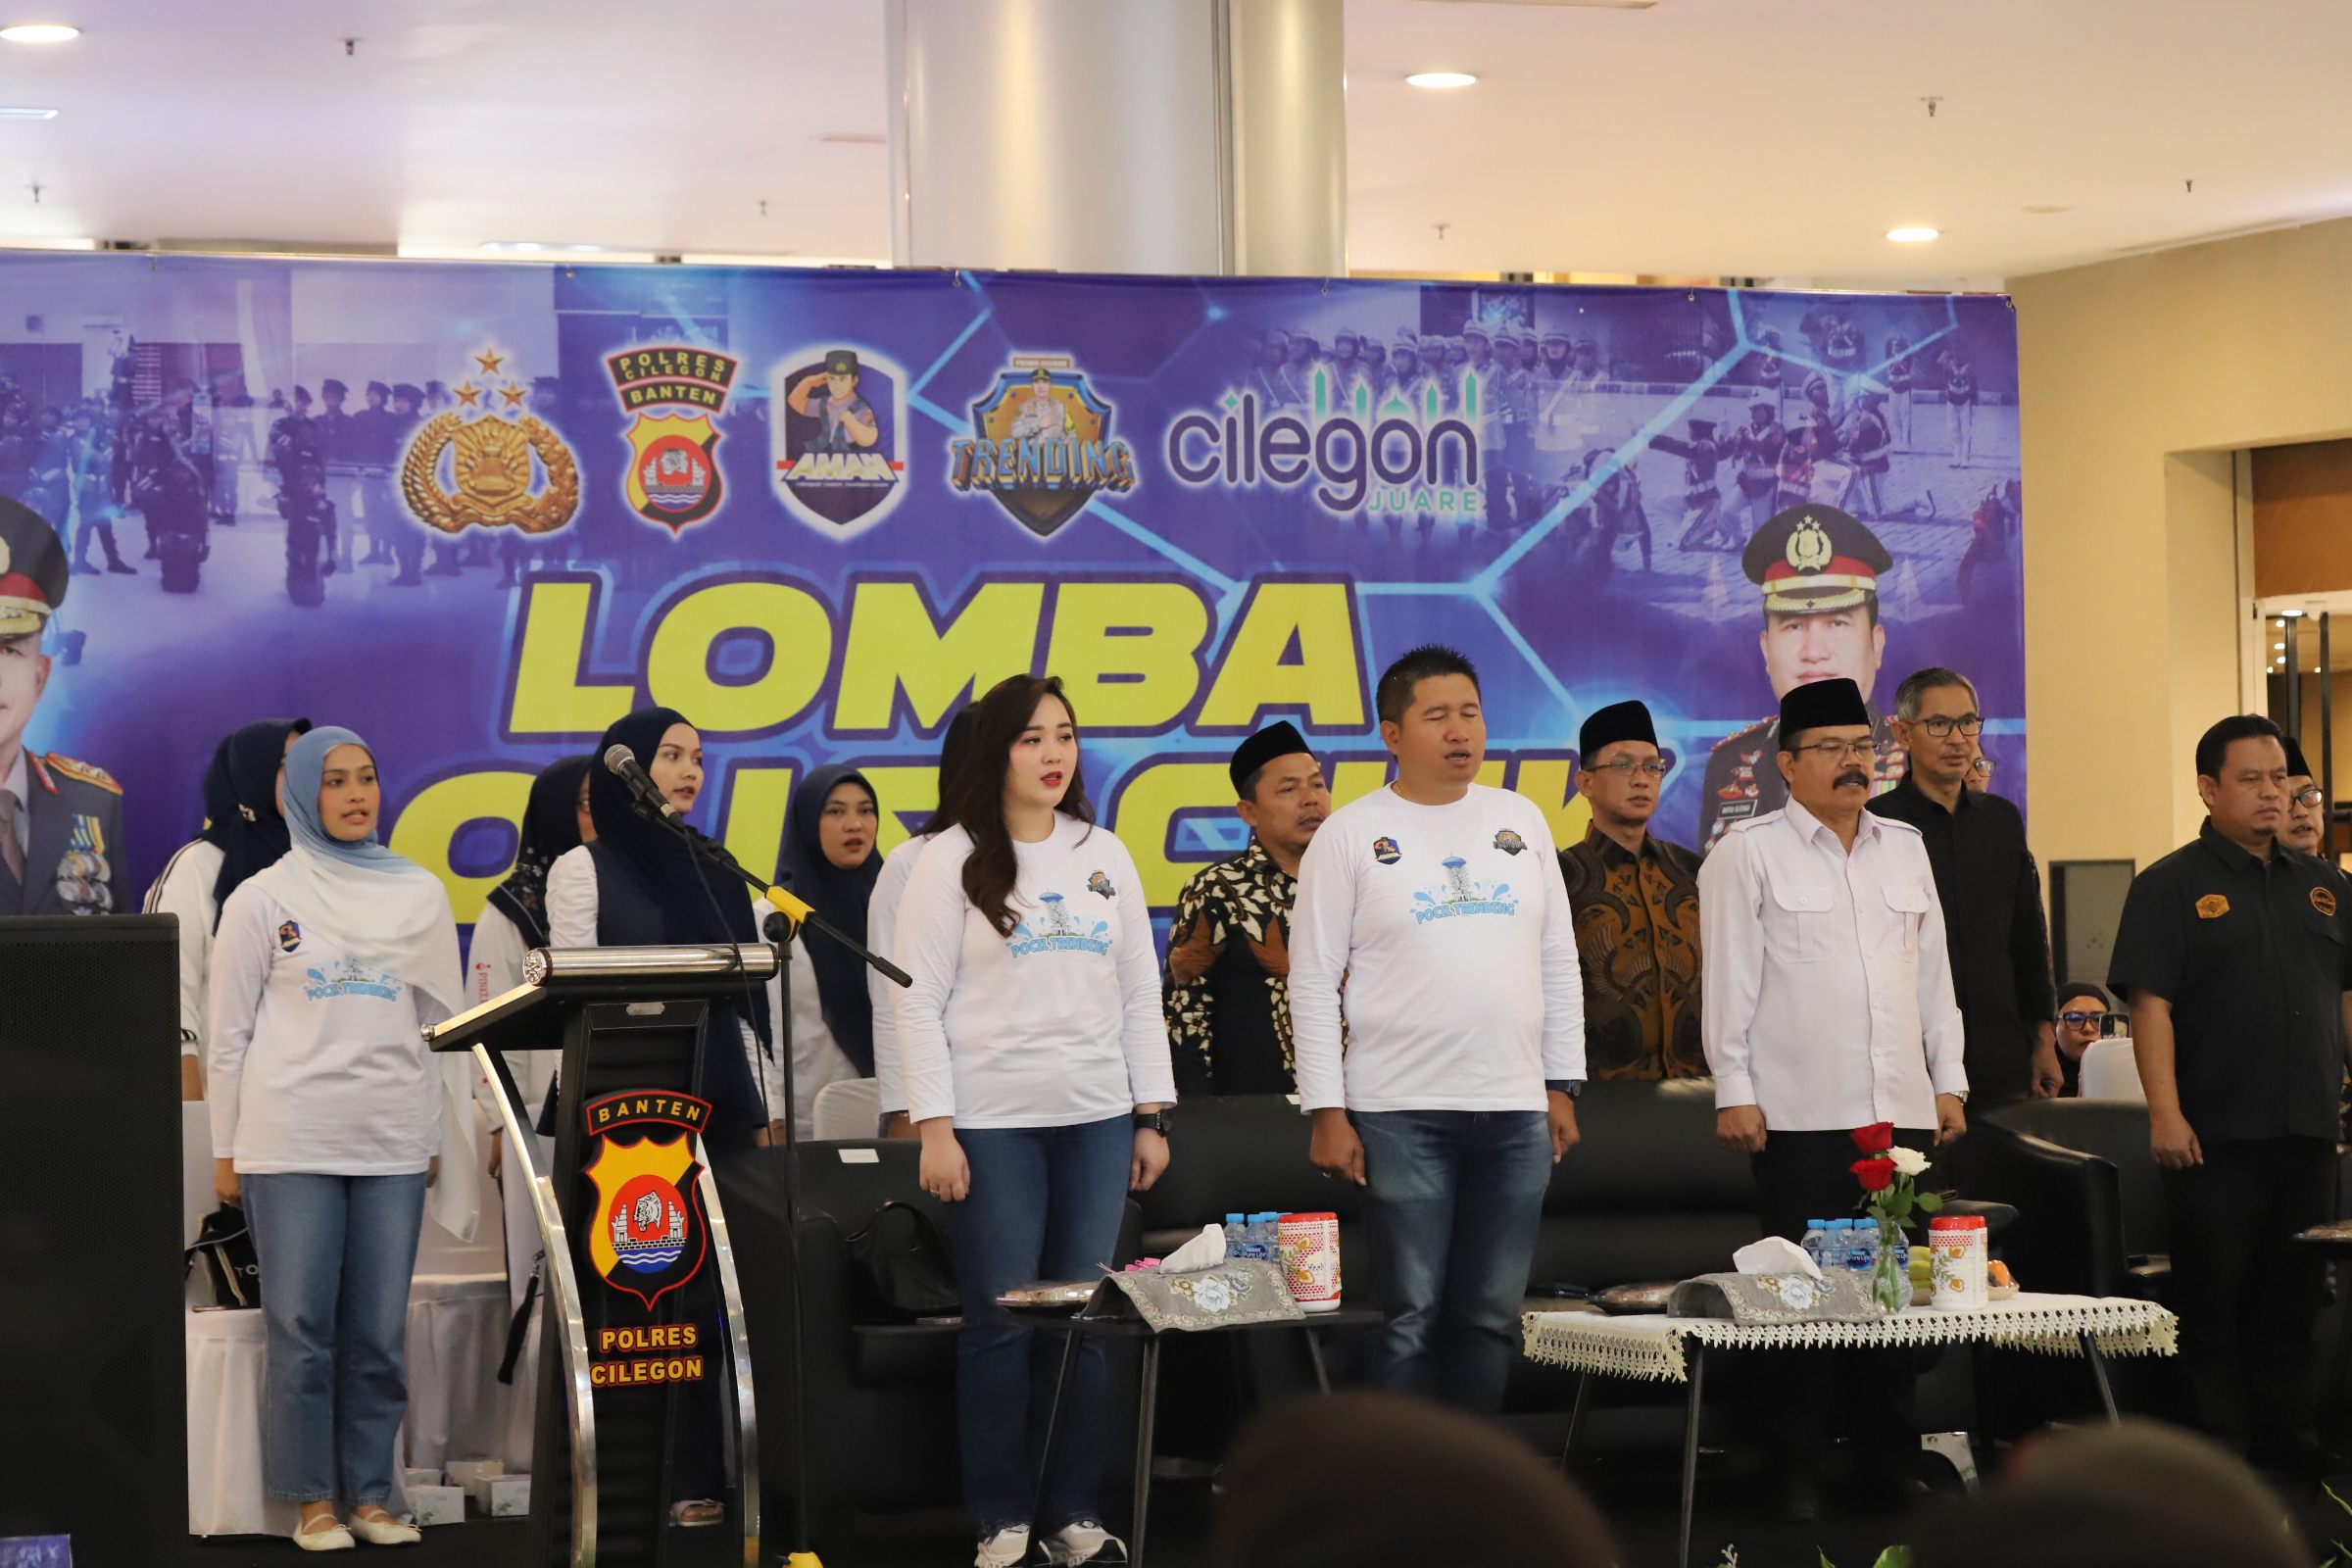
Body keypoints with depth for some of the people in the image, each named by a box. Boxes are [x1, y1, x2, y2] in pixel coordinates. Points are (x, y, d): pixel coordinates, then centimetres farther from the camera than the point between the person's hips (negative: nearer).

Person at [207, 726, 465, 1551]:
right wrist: (226, 1150, 1)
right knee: (302, 1327, -1)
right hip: (291, 1140, -2)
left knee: (379, 1331, 4)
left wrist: (435, 1140, 11)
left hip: (392, 1143, 2)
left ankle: (370, 1495, 13)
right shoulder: (262, 898, 3)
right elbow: (228, 1031, 4)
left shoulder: (420, 894, 10)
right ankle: (313, 1500, 8)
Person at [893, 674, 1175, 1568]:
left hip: (1099, 1122, 4)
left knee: (1087, 1322, 5)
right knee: (999, 1324, -1)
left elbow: (1140, 992, 13)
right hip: (993, 1123, -4)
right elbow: (919, 1000, -4)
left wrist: (1152, 1117, 8)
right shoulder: (954, 860, -2)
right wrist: (934, 1128, -11)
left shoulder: (1105, 856, 11)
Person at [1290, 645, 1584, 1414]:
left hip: (1516, 1110, 4)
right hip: (1400, 1113, -4)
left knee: (1491, 1318, 6)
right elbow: (1313, 982, -2)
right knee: (1409, 1316, -1)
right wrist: (1327, 1112, -8)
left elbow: (1559, 962, 15)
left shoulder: (1521, 820, 11)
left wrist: (1563, 1086, 9)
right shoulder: (1351, 834, -1)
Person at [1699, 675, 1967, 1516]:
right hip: (1800, 1115, -4)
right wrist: (1735, 1093, -8)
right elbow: (1730, 979, -3)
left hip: (1901, 1108, 5)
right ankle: (1797, 1471, 5)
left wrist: (1949, 1080, 14)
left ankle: (1887, 1458, 15)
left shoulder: (1906, 847, 15)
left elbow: (1933, 973, 18)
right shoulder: (1749, 853, 0)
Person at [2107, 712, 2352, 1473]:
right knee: (2212, 1296, 0)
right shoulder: (2171, 886, -3)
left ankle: (2286, 1431, 21)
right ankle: (2219, 1440, 7)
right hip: (2217, 1132, -5)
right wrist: (2165, 1111, -18)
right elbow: (2149, 1003, -10)